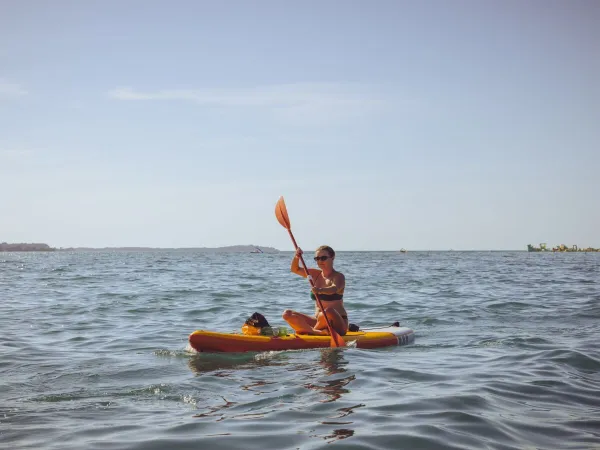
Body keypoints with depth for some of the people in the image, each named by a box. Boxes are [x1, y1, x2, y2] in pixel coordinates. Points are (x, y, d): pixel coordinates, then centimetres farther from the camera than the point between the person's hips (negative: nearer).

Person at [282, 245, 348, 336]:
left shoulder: (338, 277, -8)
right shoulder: (316, 274, 12)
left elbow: (334, 289, -31)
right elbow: (295, 269, 12)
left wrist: (320, 290, -52)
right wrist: (296, 257, -10)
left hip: (338, 324, -6)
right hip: (318, 321, 6)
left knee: (328, 311, -41)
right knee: (287, 314, -10)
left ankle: (307, 330, -12)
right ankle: (317, 332, -31)